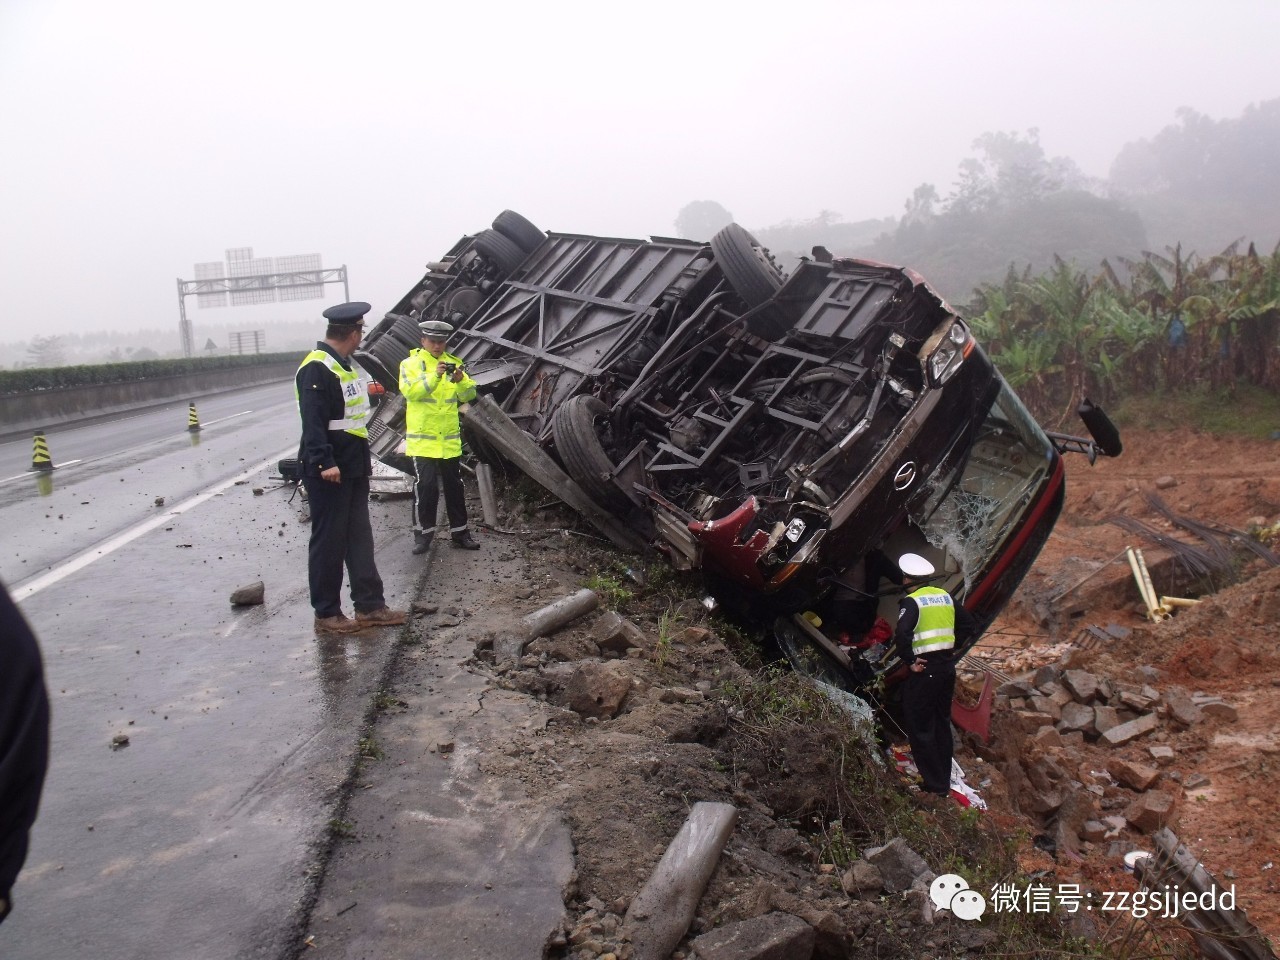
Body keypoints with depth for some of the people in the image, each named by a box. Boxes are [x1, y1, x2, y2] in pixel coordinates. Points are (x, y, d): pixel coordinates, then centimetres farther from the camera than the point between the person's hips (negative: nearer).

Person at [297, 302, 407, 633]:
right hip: (328, 472, -10)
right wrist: (324, 462, -29)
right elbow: (312, 421, -24)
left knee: (359, 538, 13)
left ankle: (370, 606, 20)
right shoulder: (316, 368, -17)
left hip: (353, 469, 10)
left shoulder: (343, 365, 15)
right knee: (328, 542, 0)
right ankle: (326, 613, 11)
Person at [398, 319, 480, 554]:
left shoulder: (453, 363, 8)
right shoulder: (411, 363, -2)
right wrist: (434, 376, -32)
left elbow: (469, 395, -1)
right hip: (422, 439, -4)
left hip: (450, 440, 4)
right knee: (425, 486, -8)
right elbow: (410, 391, -20)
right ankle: (423, 533, 4)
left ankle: (459, 532, 19)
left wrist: (461, 380, -22)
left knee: (454, 486, 10)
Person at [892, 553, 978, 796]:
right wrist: (952, 646, 15)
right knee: (942, 725, 17)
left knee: (920, 729, 2)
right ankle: (944, 782, 24)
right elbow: (969, 624, 16)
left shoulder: (911, 601, -12)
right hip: (948, 666, 8)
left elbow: (902, 634, -28)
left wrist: (910, 661, -17)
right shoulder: (945, 596, 9)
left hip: (924, 669, -8)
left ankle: (935, 786, 4)